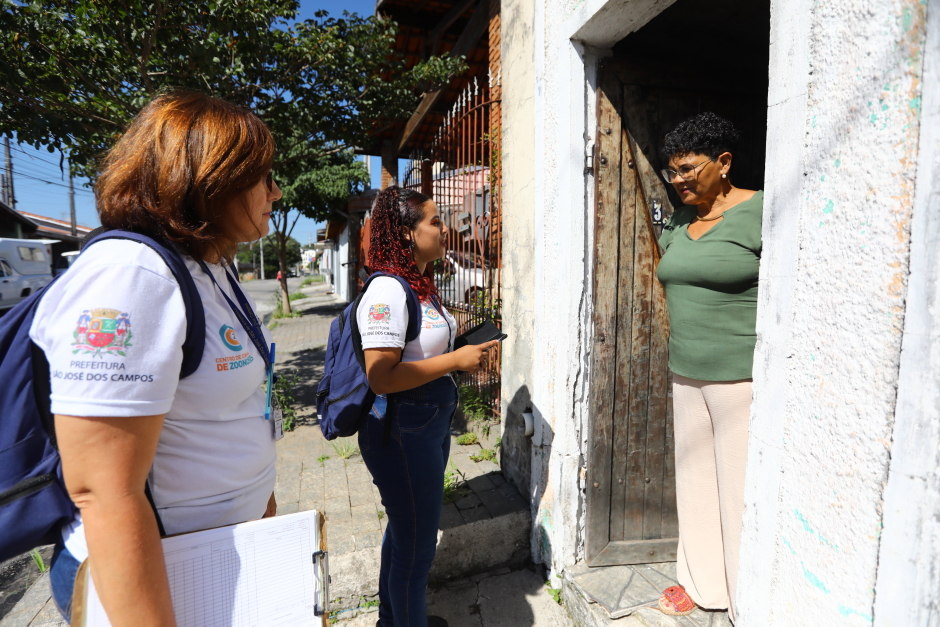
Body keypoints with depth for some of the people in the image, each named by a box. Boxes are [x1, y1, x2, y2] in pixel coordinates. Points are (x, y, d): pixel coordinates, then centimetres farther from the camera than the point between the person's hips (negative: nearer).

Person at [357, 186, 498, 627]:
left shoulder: (421, 285, 8)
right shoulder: (387, 289, -22)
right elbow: (380, 377, -27)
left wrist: (465, 350, 6)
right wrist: (455, 361, -23)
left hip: (431, 425, 10)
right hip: (401, 433, -10)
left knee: (404, 532, 27)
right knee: (416, 549, 8)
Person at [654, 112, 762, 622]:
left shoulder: (760, 213, -9)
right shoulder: (677, 222, 11)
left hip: (742, 377, -6)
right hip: (686, 374, 7)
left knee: (741, 489, 4)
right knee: (695, 480, 16)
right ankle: (703, 582, 36)